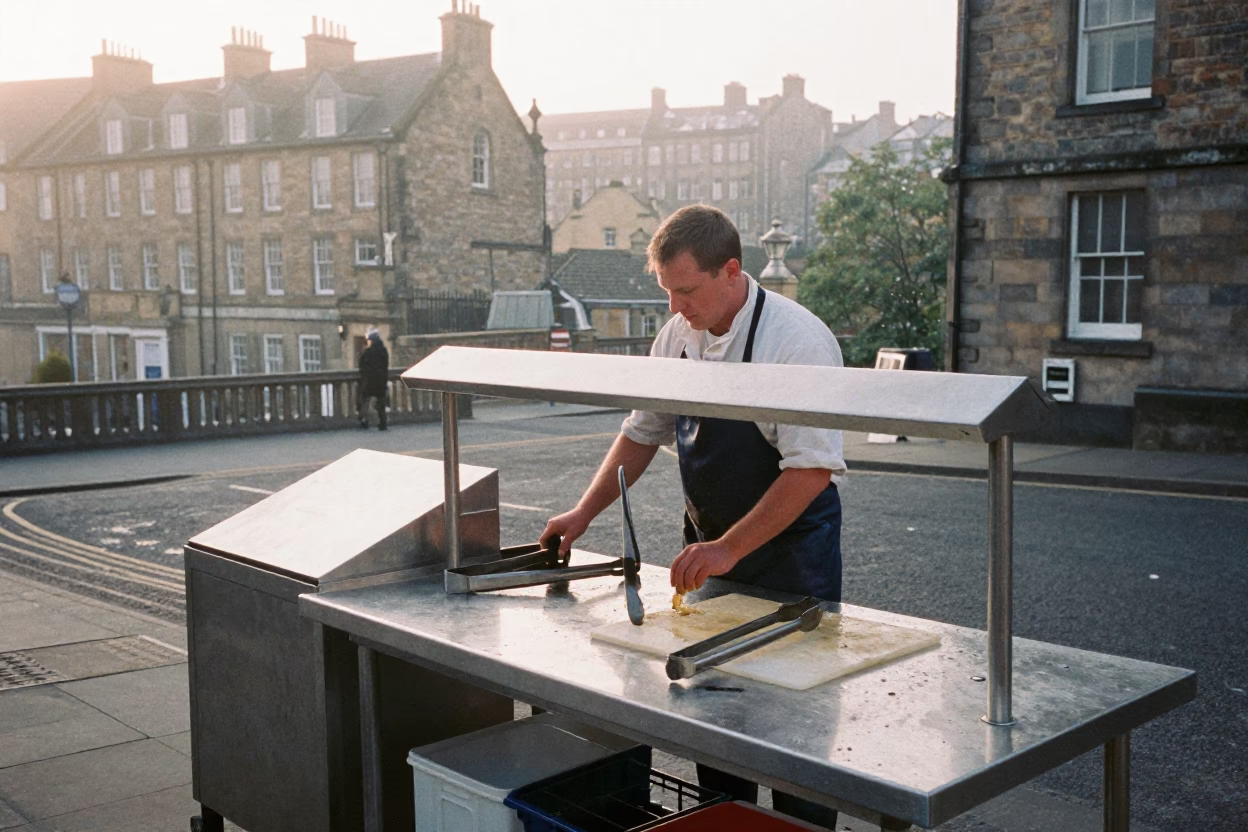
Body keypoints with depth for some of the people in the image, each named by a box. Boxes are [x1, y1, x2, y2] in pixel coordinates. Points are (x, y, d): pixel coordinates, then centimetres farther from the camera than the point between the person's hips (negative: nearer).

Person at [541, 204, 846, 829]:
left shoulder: (796, 339, -20)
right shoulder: (678, 335, 2)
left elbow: (812, 468, -23)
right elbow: (643, 431, 13)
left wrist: (729, 549, -25)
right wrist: (585, 512, 4)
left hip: (788, 552, -6)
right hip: (709, 550, 6)